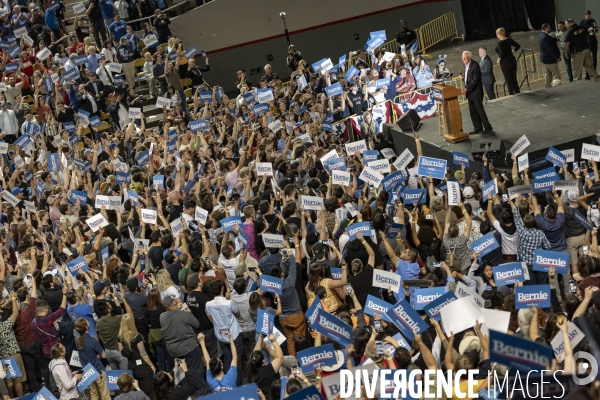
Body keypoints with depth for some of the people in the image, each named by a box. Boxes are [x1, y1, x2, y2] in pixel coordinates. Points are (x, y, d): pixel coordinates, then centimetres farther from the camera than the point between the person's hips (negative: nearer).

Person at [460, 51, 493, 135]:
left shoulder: (475, 65, -17)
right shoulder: (466, 66, 10)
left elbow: (475, 80, -21)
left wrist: (467, 88, -26)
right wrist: (463, 78, -2)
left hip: (476, 92, -9)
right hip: (470, 93, 9)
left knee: (480, 111, -7)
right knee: (472, 111, 11)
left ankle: (488, 128, -2)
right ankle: (478, 128, 18)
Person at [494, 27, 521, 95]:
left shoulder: (500, 43, -19)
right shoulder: (509, 39, 0)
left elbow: (502, 53, -31)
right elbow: (518, 46, 4)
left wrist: (499, 58, -14)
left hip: (505, 63, -6)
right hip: (512, 61, 6)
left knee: (509, 81, 1)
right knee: (514, 79, 14)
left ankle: (512, 94, 3)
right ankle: (517, 92, 17)